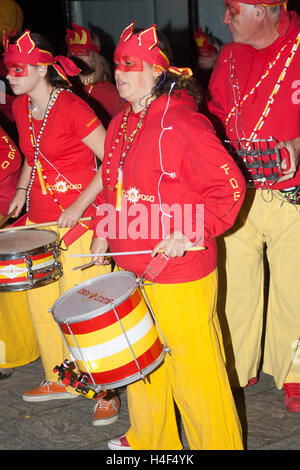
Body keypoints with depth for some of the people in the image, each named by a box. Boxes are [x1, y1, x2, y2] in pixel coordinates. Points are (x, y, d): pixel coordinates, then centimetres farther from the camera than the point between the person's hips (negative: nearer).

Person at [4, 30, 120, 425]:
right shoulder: (21, 108, 8)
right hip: (39, 219, 8)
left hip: (77, 221, -7)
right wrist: (21, 192, 13)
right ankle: (61, 379, 30)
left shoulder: (72, 108, -14)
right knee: (40, 301, 12)